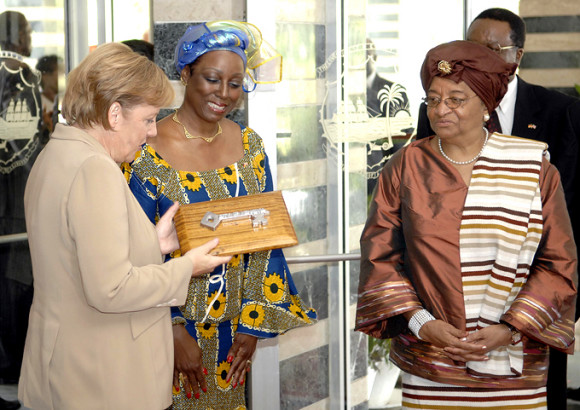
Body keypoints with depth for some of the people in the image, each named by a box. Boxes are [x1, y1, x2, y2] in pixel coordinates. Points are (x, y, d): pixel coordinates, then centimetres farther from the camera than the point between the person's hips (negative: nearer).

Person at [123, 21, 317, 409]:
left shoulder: (249, 145, 2)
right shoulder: (148, 153, -13)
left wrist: (252, 324, -1)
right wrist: (174, 332, -14)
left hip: (234, 329, 4)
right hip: (169, 323, -4)